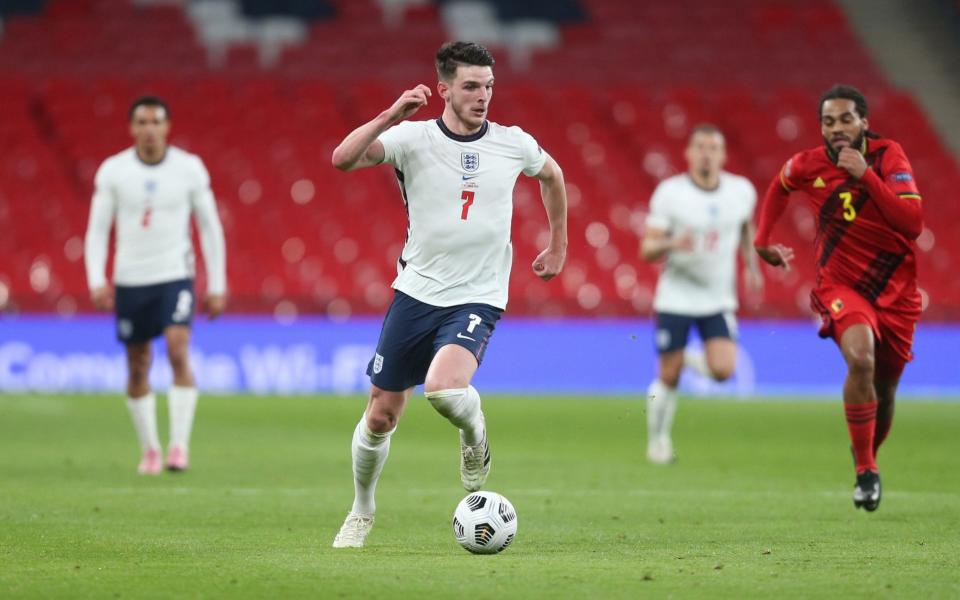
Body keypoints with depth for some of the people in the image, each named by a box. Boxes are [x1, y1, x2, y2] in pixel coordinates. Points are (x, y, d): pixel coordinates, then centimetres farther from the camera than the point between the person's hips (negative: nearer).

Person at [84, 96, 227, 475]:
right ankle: (150, 450, 20)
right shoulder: (112, 171, -1)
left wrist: (217, 285, 3)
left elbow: (210, 227, 5)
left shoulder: (190, 168, -1)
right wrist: (96, 280, -13)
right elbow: (97, 230, 1)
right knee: (138, 369, 6)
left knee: (179, 352, -20)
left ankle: (179, 444, -16)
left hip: (175, 276, -1)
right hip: (129, 281, 1)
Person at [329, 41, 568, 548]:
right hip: (416, 292, 1)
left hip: (477, 298, -1)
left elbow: (552, 175, 23)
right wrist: (392, 114, -31)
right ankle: (361, 512, 29)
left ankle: (475, 440, 6)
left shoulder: (513, 144, 0)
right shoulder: (413, 138, -6)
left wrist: (558, 246, 25)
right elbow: (343, 159, -22)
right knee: (380, 415, 5)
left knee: (444, 387, -29)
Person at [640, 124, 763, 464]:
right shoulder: (669, 192, -11)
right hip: (675, 298, -2)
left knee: (722, 370, -15)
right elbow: (647, 250, -11)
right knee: (668, 378, 1)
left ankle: (688, 359, 19)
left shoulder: (741, 191, -2)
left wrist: (752, 267, 16)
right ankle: (658, 441, 23)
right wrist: (672, 244, -31)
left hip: (718, 299, 2)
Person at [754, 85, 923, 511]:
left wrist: (866, 175, -28)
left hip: (896, 291, 1)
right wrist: (762, 240, 10)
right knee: (860, 359, -31)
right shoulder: (809, 165, -6)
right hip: (840, 285, -1)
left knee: (885, 390, 10)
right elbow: (779, 187, 19)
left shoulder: (888, 156, -12)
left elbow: (913, 223, -24)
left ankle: (868, 457, 42)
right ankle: (865, 472, -23)